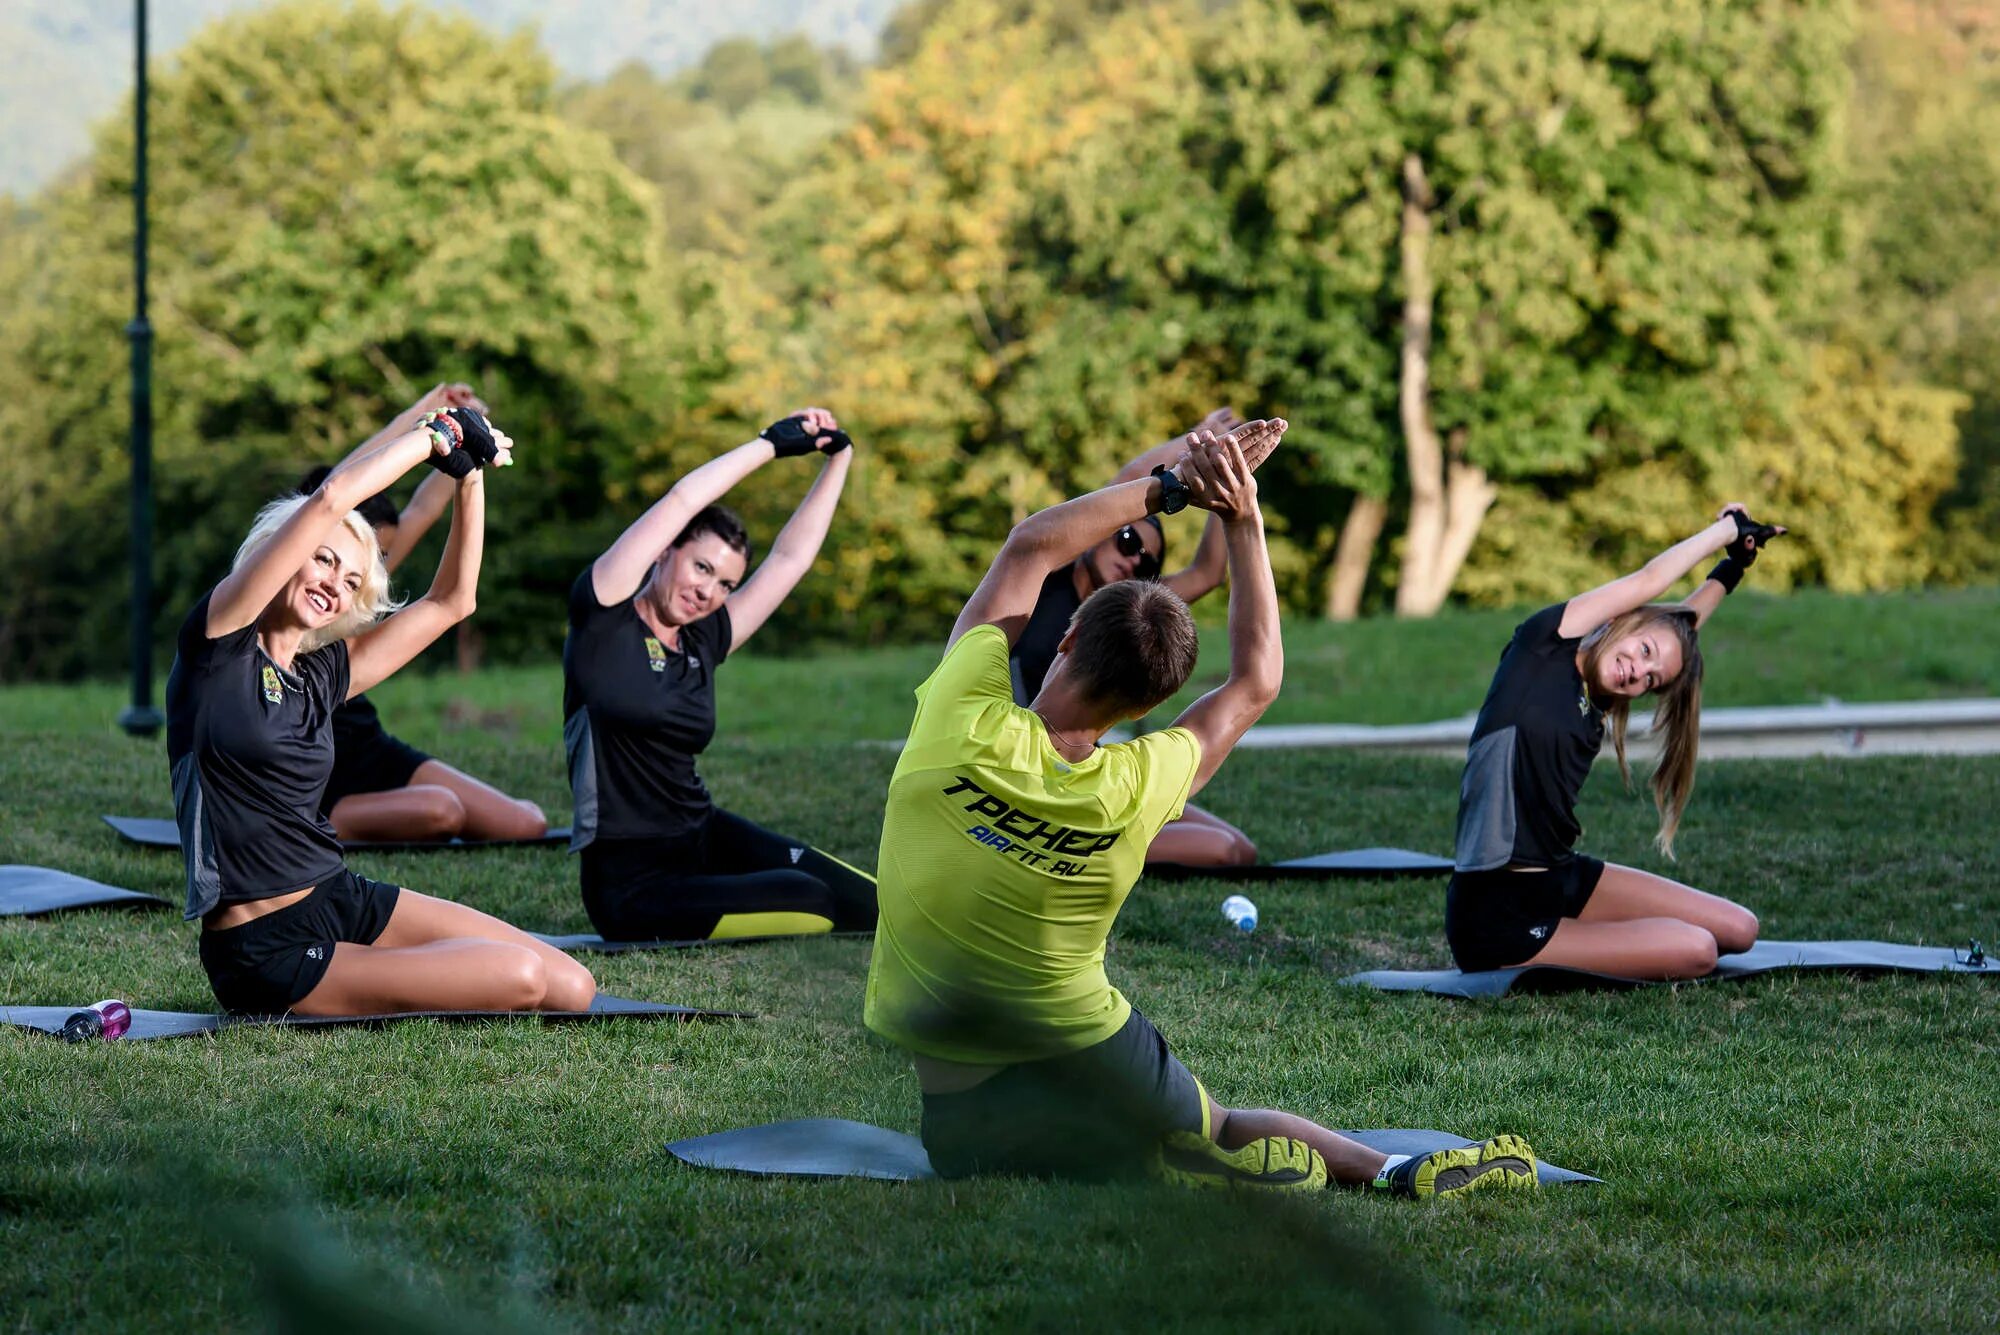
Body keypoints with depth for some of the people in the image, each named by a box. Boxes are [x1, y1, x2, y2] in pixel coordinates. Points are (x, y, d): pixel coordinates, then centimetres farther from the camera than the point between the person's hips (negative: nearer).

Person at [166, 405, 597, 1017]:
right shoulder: (218, 646, -7)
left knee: (573, 987, -1)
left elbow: (450, 601, 22)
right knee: (521, 978, -15)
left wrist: (470, 476, 12)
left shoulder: (322, 674, 13)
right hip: (265, 951, -8)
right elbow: (328, 501, -14)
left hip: (346, 902, 8)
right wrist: (434, 435, -3)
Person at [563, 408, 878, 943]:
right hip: (630, 884, -8)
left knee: (868, 903, -9)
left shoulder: (702, 643, 12)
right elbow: (682, 501, -12)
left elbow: (791, 557, 20)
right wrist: (772, 443, -6)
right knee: (808, 904, -26)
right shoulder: (603, 622, -6)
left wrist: (837, 459, 16)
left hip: (706, 839, 8)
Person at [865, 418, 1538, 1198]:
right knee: (1225, 1134, 26)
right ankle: (1397, 1170, 1)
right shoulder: (1133, 790, -17)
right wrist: (1243, 521, 2)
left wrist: (1172, 486, 3)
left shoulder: (962, 725, -18)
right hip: (1086, 1070, 0)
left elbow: (1030, 547, -1)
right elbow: (1255, 682, 3)